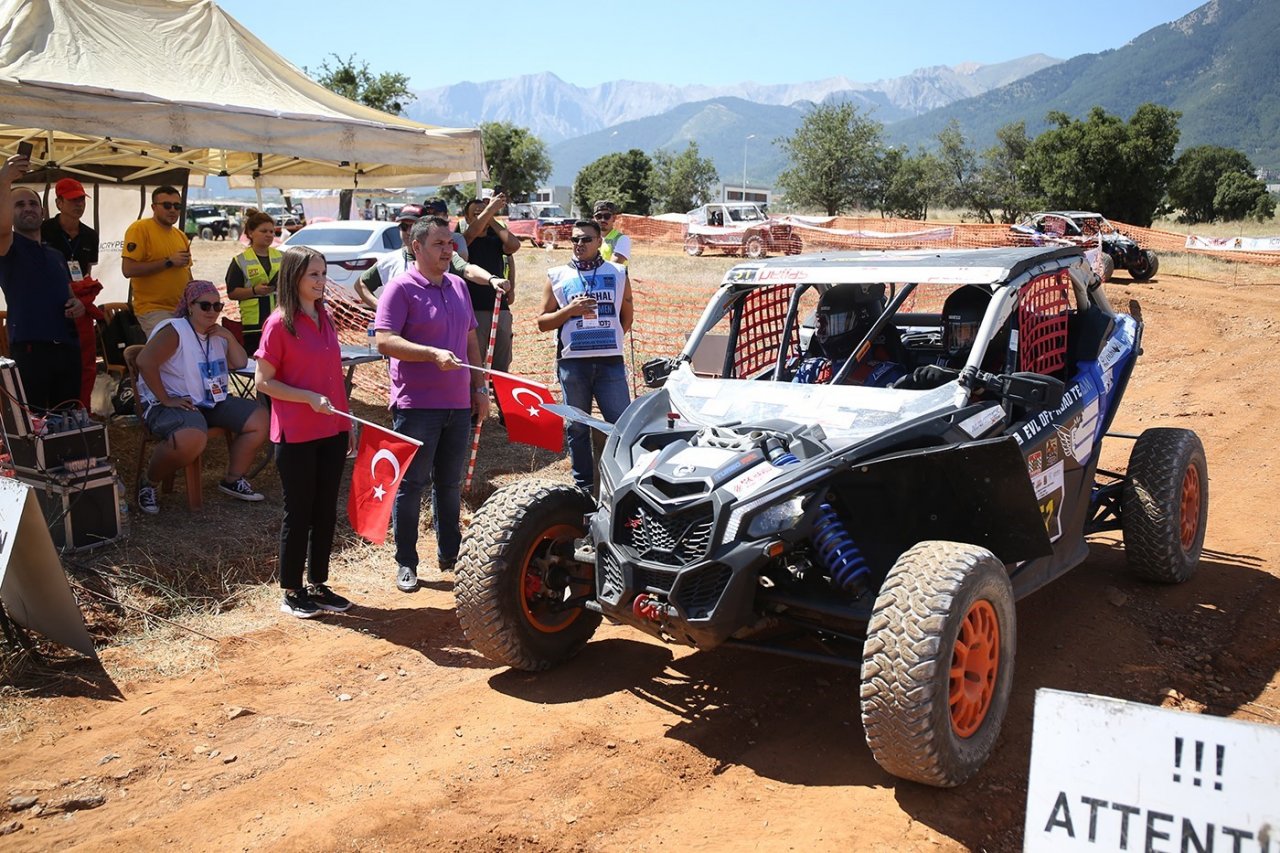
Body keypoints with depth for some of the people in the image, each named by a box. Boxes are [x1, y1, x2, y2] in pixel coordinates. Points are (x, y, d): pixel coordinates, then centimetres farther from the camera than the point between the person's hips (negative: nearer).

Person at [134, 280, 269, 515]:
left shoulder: (216, 334, 12)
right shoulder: (174, 331, -14)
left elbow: (240, 364, 15)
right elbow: (145, 362, -25)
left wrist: (229, 337, -2)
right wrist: (165, 399, -23)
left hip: (213, 403, 9)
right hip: (173, 404, -9)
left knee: (259, 418, -2)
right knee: (192, 439, -39)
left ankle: (233, 480, 12)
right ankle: (147, 483, -10)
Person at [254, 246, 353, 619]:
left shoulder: (325, 318, 8)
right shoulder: (279, 323, -11)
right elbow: (263, 381, -10)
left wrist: (346, 421, 13)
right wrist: (309, 398, -20)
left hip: (332, 432, 6)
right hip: (296, 435, -6)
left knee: (326, 511, 12)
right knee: (299, 512, 4)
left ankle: (318, 585, 25)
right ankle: (291, 592, 18)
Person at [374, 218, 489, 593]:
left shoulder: (458, 286, 13)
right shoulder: (401, 288, -8)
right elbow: (384, 341, -18)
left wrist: (479, 387, 14)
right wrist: (433, 354, -28)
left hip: (458, 404, 6)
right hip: (416, 404, -6)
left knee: (450, 483, 15)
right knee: (411, 485, 2)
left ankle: (450, 555, 27)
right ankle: (405, 563, 12)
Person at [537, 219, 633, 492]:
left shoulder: (618, 274, 10)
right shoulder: (557, 276, 8)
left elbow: (627, 317, 17)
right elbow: (542, 322, 6)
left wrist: (608, 338, 5)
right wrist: (570, 310, -9)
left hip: (611, 361, 0)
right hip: (572, 362, 0)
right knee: (578, 427, 7)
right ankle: (584, 486, 16)